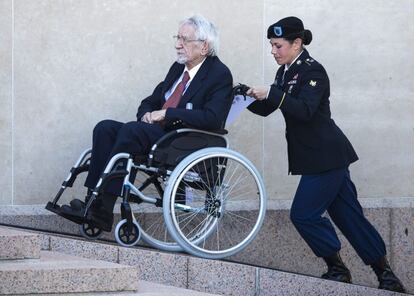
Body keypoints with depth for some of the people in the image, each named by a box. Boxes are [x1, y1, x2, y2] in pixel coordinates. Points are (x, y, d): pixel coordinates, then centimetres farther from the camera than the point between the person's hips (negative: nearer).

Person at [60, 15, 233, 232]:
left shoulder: (220, 75, -5)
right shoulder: (178, 68, 20)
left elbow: (213, 119, -20)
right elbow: (150, 102, 26)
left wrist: (166, 114, -18)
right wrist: (147, 115, 0)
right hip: (157, 132, 8)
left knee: (131, 130, -30)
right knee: (105, 128, -13)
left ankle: (102, 210, -32)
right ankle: (93, 201, -23)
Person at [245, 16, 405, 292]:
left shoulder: (313, 71, -15)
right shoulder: (286, 72, 11)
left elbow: (304, 110, -29)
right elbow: (266, 109, 15)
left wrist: (270, 93, -31)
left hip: (326, 155, -9)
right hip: (320, 156, 9)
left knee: (304, 214, -10)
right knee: (349, 216, 10)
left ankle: (337, 267, 3)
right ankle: (386, 274, 14)